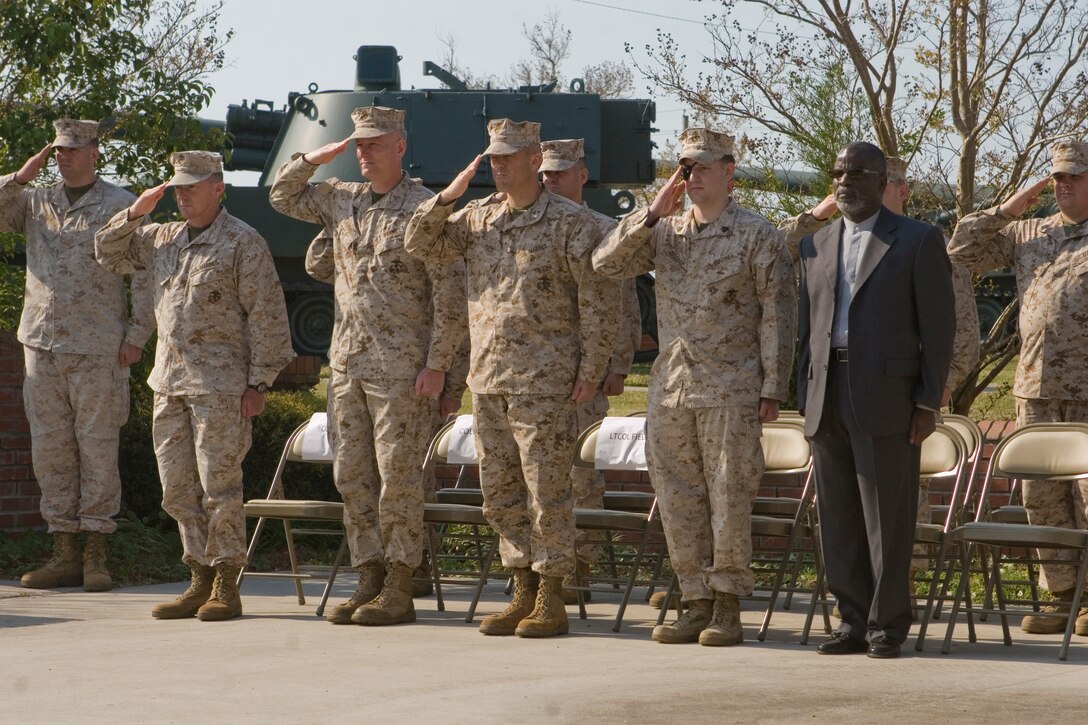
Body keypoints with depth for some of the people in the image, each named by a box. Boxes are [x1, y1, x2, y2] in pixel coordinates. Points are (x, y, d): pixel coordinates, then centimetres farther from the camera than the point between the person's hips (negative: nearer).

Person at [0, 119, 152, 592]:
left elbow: (145, 274, -2)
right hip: (42, 343, 5)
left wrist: (137, 335, -9)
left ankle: (95, 556, 0)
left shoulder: (120, 206, 1)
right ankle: (64, 556, 8)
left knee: (97, 449, -3)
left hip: (97, 349, -4)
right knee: (50, 450, 4)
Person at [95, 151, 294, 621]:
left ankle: (227, 587, 0)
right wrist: (136, 213, 9)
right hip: (169, 383, 7)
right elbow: (108, 253, 26)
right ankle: (201, 579, 15)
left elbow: (267, 316, -7)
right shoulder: (162, 239, 15)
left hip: (220, 384, -7)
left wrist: (258, 383, -12)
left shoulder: (243, 243, -5)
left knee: (219, 485, -6)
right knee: (178, 488, 7)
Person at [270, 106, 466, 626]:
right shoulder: (342, 201, 12)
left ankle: (399, 591, 0)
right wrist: (317, 158, 8)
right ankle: (369, 580, 14)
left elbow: (450, 295, -10)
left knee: (397, 476, -4)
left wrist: (436, 365, -14)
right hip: (346, 363, 7)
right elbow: (283, 196, 25)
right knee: (352, 475, 7)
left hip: (401, 368, -7)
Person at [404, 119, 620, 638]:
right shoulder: (477, 218, 11)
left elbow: (599, 301, -6)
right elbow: (421, 245, 11)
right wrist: (448, 197, -3)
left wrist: (590, 371, -10)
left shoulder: (571, 224, -5)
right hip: (488, 378, 6)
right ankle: (523, 593, 17)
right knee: (500, 492, 9)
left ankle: (550, 601, 2)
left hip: (545, 382, -6)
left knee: (546, 491, -4)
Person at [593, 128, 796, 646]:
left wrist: (772, 389, -9)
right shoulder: (663, 233, 14)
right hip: (671, 388, 5)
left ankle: (727, 608, 2)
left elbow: (776, 316, -4)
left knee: (728, 497, -4)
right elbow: (606, 263, 4)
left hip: (730, 390, -5)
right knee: (678, 500, 6)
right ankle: (697, 603, 13)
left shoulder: (757, 236, -1)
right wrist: (652, 214, -3)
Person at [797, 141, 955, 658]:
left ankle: (887, 626, 2)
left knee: (887, 519, -4)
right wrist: (805, 398, 10)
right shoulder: (816, 247, 16)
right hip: (827, 399, 5)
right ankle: (854, 621, 13)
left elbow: (938, 326, -2)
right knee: (838, 519, 6)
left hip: (888, 398, -5)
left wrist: (928, 402, -8)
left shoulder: (919, 242, 1)